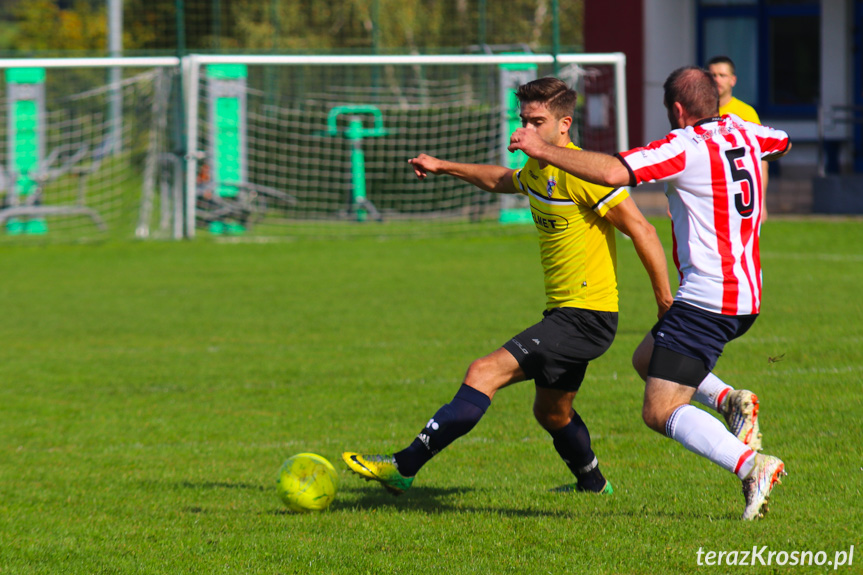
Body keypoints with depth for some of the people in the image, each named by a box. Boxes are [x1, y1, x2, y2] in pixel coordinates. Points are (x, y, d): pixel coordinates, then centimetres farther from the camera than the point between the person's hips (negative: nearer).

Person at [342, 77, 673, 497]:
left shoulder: (581, 173, -18)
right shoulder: (537, 170, 10)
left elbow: (642, 230, -17)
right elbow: (503, 181, 36)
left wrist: (666, 300, -15)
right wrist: (444, 167, 36)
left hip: (585, 316, -10)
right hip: (564, 313, 10)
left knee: (485, 373, -18)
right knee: (551, 411, 26)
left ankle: (403, 467, -21)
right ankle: (592, 484, 50)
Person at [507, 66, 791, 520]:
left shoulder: (685, 147, -14)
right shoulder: (743, 133, 9)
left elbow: (613, 172, -25)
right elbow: (783, 142, 33)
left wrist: (543, 151, -17)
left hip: (706, 299, -9)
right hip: (746, 295, 9)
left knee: (660, 411, -9)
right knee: (646, 359, 26)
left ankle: (751, 465, -24)